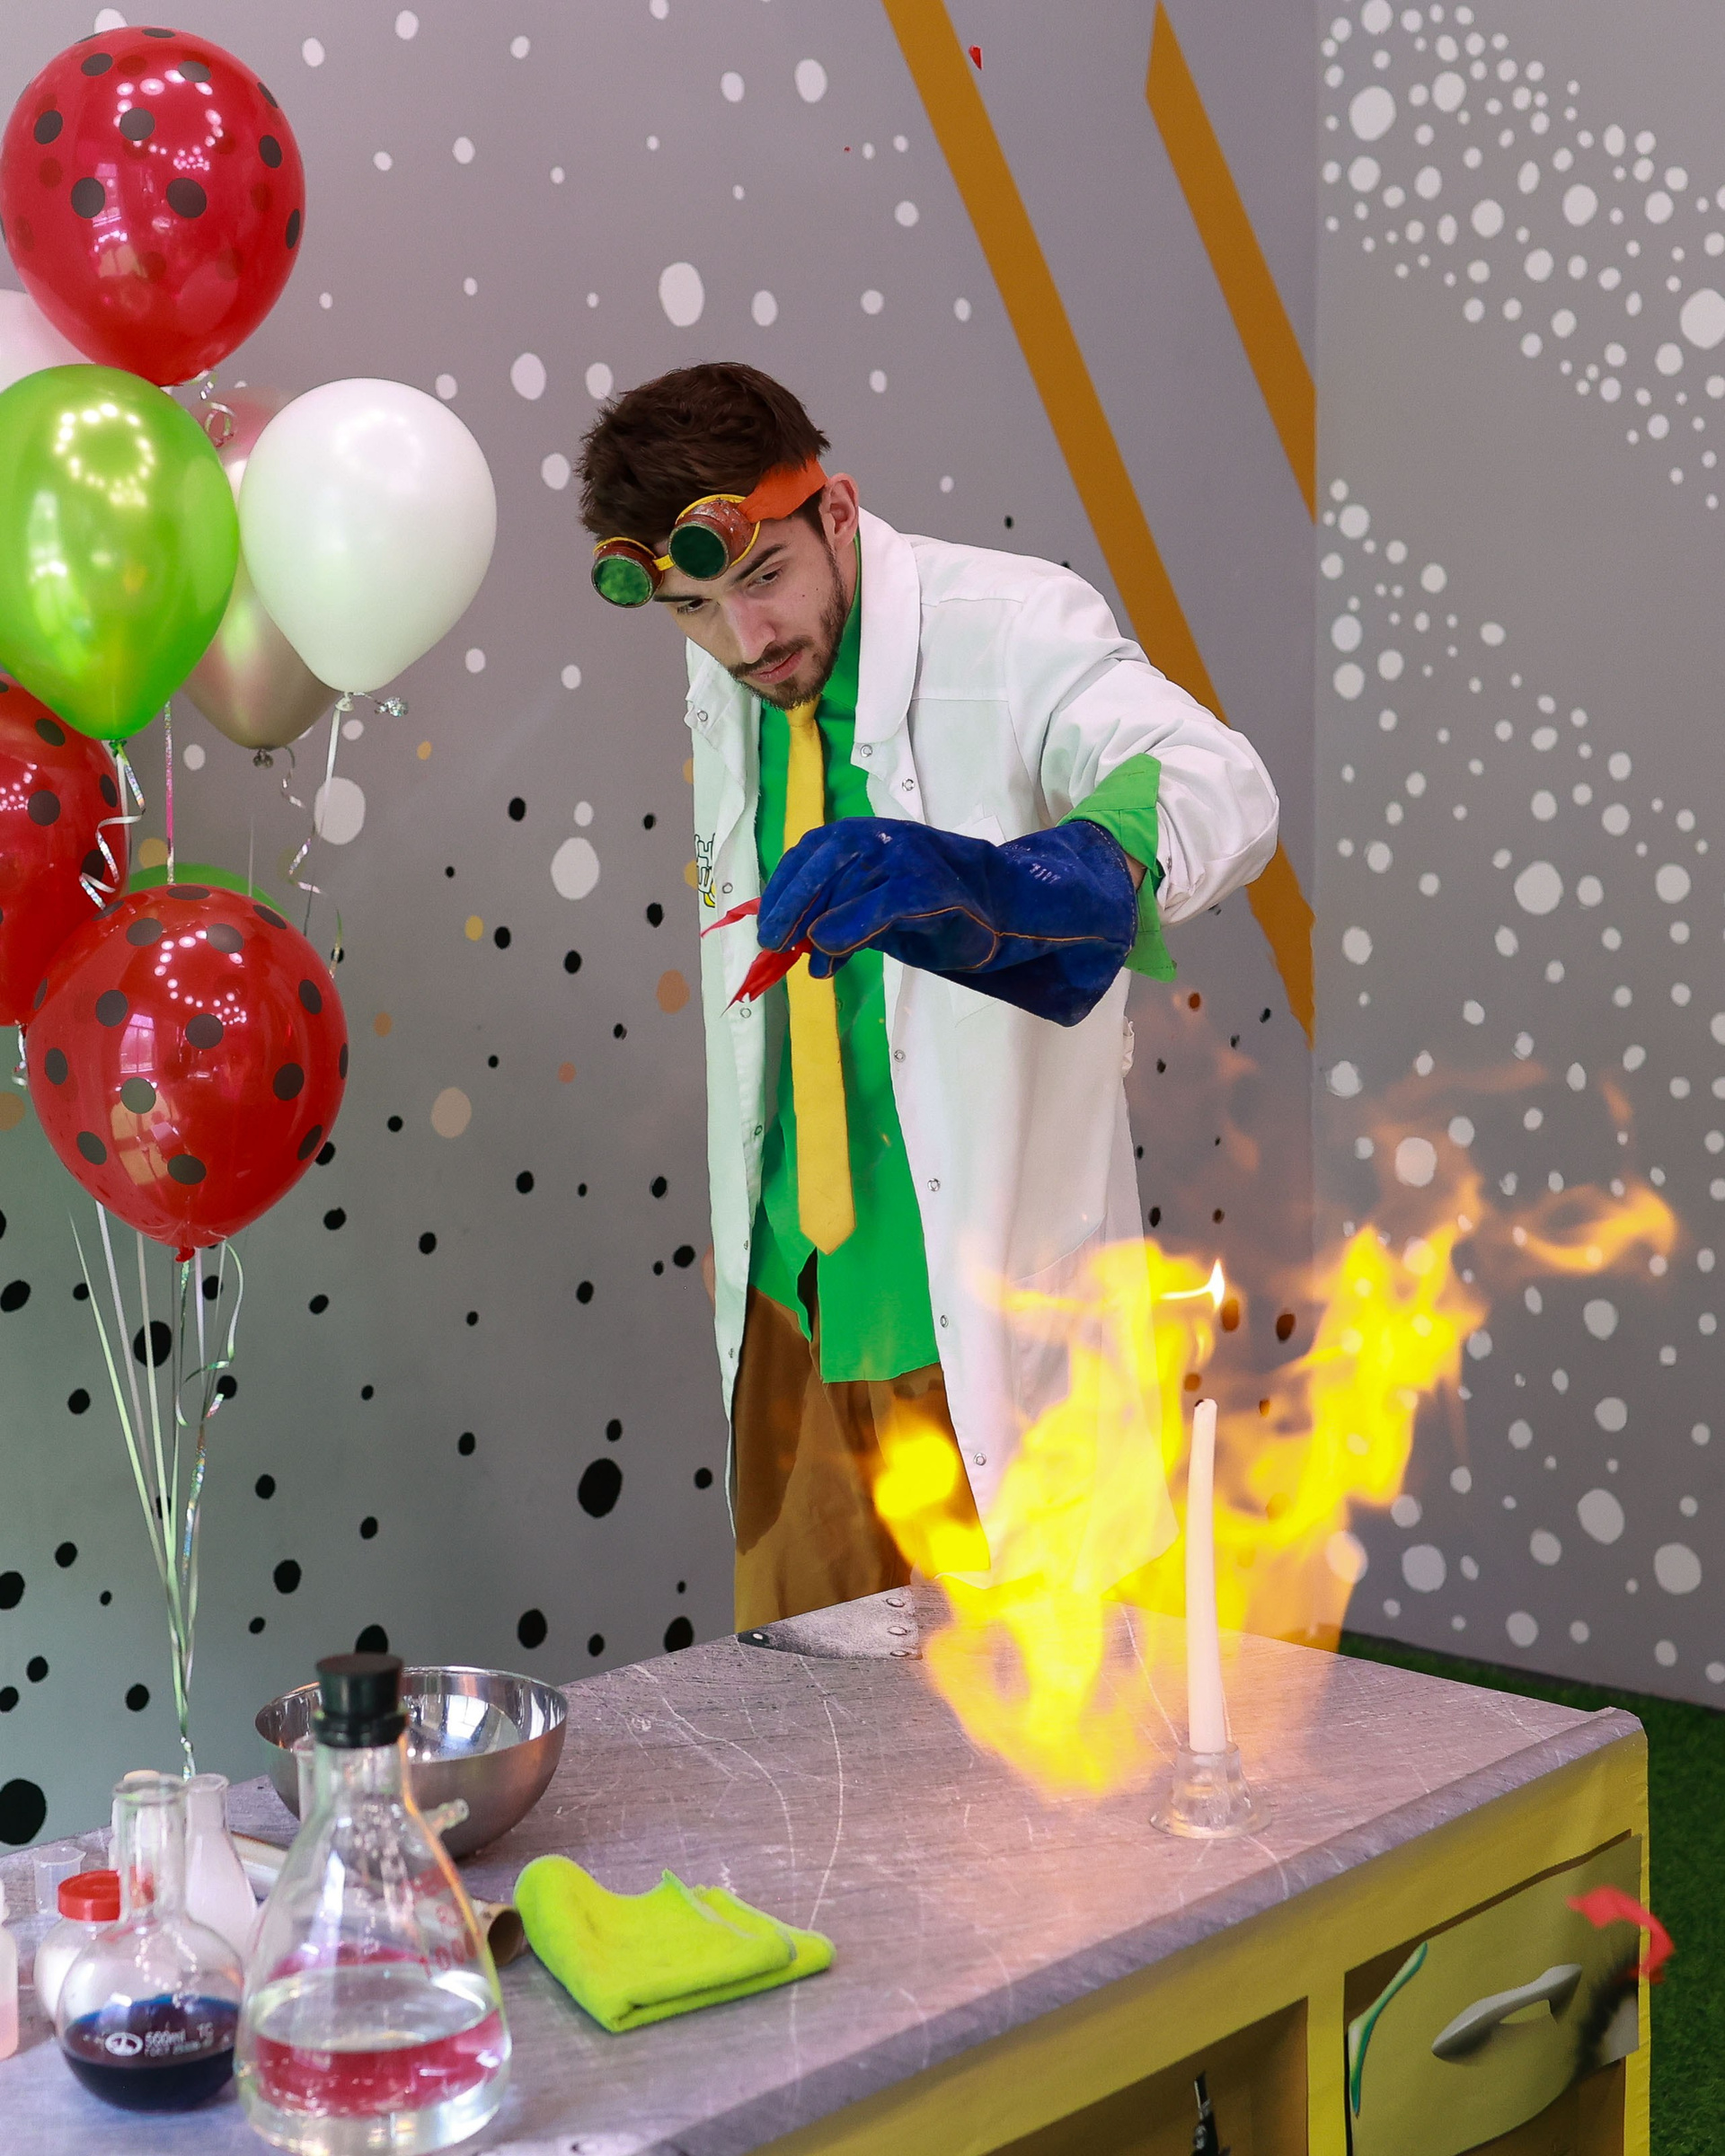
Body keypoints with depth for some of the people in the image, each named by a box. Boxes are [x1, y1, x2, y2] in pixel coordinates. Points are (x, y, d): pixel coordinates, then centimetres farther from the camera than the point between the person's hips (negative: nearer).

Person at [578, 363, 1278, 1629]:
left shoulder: (1014, 626, -15)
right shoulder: (723, 684, 6)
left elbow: (1223, 786, -35)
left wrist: (992, 884, -53)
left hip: (984, 1313, -6)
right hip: (792, 1298, 6)